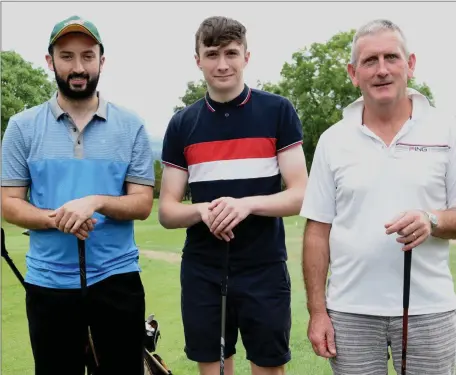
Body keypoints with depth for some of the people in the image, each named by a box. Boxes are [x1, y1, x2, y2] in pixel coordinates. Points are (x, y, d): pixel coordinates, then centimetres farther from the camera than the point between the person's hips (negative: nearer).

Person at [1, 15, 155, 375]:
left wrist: (96, 201, -20)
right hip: (48, 281, 1)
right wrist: (56, 219, -18)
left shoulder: (130, 125, 0)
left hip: (117, 277, 0)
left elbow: (142, 203, -2)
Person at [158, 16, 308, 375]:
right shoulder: (181, 124, 5)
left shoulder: (279, 111, -2)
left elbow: (300, 195, -6)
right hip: (202, 273, 2)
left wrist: (247, 204, -23)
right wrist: (203, 210, -17)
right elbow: (167, 211, 4)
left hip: (265, 270, -2)